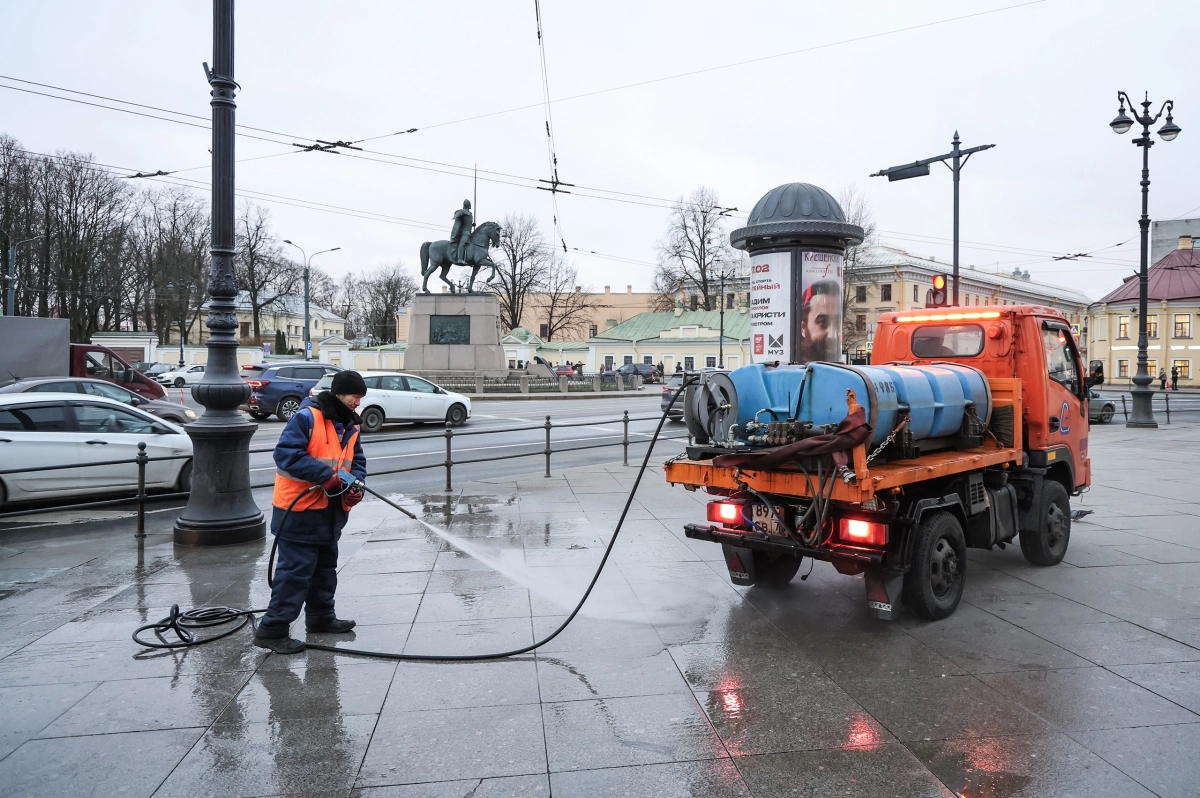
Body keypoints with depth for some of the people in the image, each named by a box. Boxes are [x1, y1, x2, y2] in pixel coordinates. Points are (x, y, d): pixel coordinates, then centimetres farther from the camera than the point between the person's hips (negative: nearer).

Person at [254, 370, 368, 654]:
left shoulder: (350, 425, 9)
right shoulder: (307, 417, -17)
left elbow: (357, 460, 13)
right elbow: (286, 453, -24)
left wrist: (354, 485, -8)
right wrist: (328, 475, -28)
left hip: (330, 511, 9)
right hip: (299, 511, -9)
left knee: (325, 566, 20)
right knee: (295, 570, -7)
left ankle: (321, 616, 35)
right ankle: (272, 629, 2)